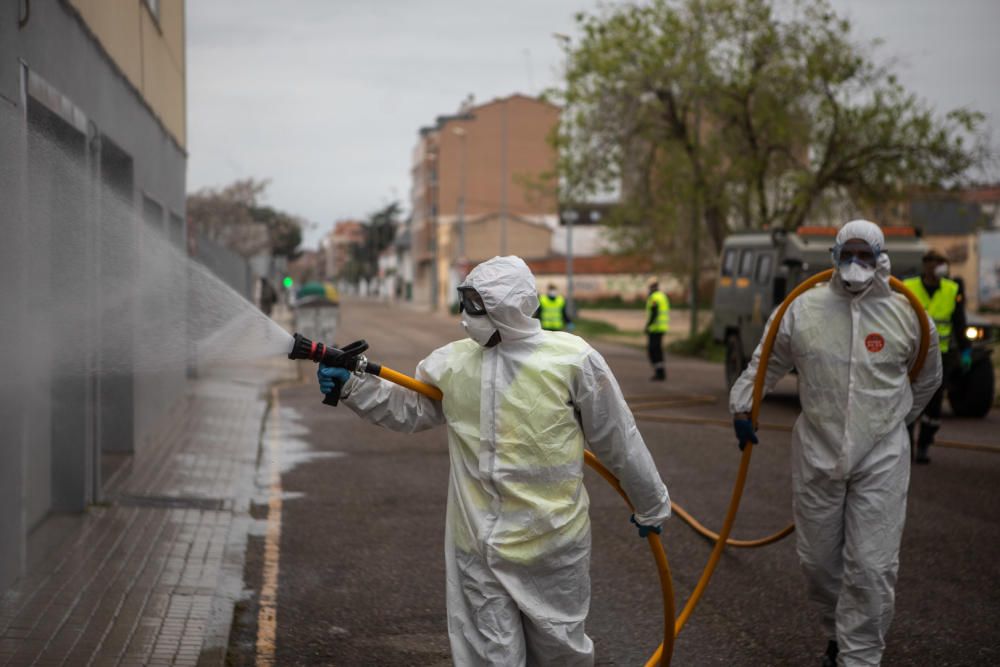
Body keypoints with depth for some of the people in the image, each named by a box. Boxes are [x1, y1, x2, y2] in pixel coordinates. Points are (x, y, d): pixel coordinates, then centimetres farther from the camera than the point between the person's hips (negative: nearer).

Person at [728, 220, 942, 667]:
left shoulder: (905, 314, -2)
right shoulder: (803, 309, -2)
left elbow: (928, 378, 15)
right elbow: (767, 363, 11)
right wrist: (742, 407, 4)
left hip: (881, 459, -1)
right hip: (816, 454, 2)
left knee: (871, 567, -5)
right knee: (817, 559, 13)